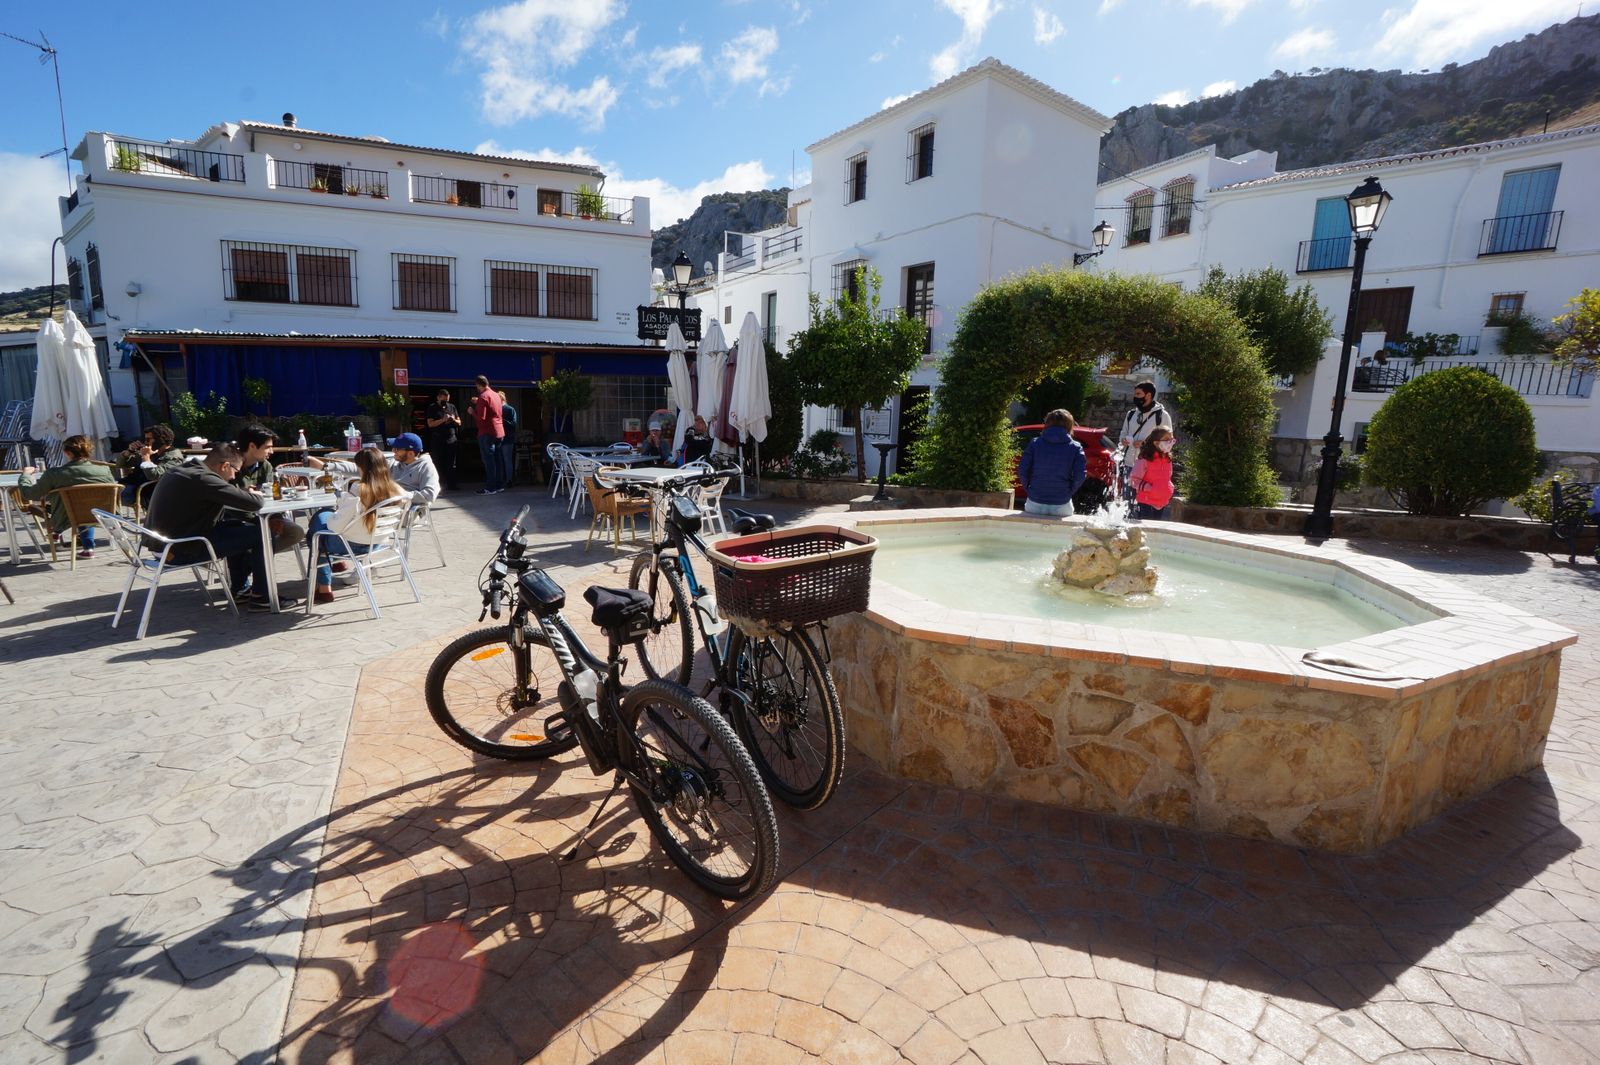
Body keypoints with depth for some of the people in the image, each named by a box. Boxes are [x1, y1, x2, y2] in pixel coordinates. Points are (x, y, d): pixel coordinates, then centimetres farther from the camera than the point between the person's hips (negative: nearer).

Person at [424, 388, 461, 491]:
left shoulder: (452, 407, 12)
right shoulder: (432, 408, 2)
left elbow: (459, 422, 15)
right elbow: (430, 424, -7)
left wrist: (454, 420, -6)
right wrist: (443, 420, -18)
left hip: (451, 439, 3)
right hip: (437, 441, -3)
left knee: (451, 464, 5)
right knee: (438, 464, -2)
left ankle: (451, 484, 10)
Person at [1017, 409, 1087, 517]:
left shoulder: (1035, 443, 1)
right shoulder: (1075, 447, -1)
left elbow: (1022, 470, -4)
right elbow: (1080, 475, -8)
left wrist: (1029, 489, 8)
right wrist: (1068, 492, 6)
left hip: (1035, 504, 1)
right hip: (1061, 506, -1)